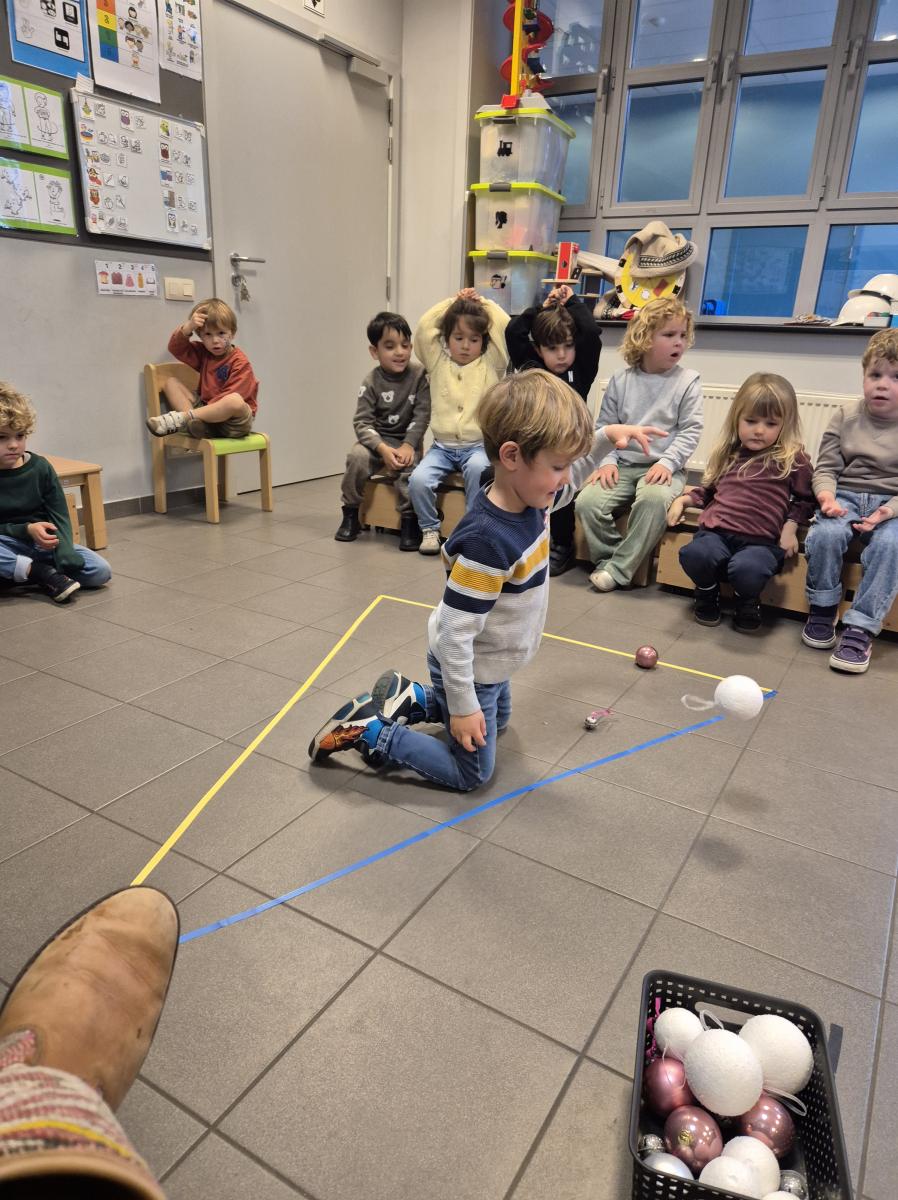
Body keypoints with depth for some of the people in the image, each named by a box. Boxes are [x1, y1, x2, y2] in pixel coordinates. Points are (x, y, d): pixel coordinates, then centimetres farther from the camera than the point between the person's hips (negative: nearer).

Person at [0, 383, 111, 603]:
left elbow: (60, 518, -7)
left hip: (46, 543, 2)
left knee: (101, 571, -18)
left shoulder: (40, 467, -4)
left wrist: (66, 558, -23)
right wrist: (26, 530, -23)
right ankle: (44, 574, -23)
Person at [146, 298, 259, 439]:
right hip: (207, 408, 7)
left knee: (235, 400, -41)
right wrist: (188, 327, -13)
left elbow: (232, 397, -18)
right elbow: (175, 348, 3)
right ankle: (194, 422, -26)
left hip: (233, 420, -7)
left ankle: (179, 418, -28)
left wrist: (211, 406, -26)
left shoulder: (240, 362, -9)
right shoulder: (203, 353, 13)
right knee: (171, 382, 1)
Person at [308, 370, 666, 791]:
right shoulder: (487, 542, -38)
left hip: (490, 661, 9)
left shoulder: (530, 498, -12)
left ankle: (408, 697, 32)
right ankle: (368, 731, 11)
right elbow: (455, 632, -32)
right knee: (471, 773, 10)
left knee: (498, 721, 34)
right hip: (468, 669, -9)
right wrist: (463, 706, -23)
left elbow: (569, 483, 12)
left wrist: (607, 435, -3)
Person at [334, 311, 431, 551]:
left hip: (407, 439, -1)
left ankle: (409, 520, -16)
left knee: (409, 464, -32)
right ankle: (351, 514, -7)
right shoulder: (371, 381, -7)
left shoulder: (419, 374, -7)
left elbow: (421, 416, -8)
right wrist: (383, 449, -27)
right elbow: (362, 422, -12)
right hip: (377, 439, 1)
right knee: (357, 457, -27)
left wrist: (408, 445, -21)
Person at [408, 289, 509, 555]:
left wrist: (483, 303, 6)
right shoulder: (438, 362, 10)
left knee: (478, 468, -35)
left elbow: (507, 331, -5)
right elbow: (423, 329, -1)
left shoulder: (490, 364, 6)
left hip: (478, 445, -2)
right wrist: (451, 302, 4)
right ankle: (429, 528, -1)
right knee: (418, 479, -23)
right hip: (442, 446, 2)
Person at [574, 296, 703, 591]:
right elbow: (604, 426, 8)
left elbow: (690, 431, -3)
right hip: (622, 465, 2)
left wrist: (667, 462, -16)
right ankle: (609, 556, -2)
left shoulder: (687, 381, 1)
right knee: (587, 501, -23)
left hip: (663, 466, -2)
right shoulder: (620, 381, 6)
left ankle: (618, 568, -22)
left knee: (654, 498, -36)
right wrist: (607, 461, -7)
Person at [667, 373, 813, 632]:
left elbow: (804, 499, 14)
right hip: (716, 531, 3)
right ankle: (707, 592, 4)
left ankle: (747, 602, 1)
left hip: (761, 540, -3)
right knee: (694, 554, -32)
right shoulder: (728, 454, 19)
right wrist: (683, 499, 17)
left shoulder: (793, 459, 7)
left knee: (747, 568, -37)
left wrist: (790, 527, -2)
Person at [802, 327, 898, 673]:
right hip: (845, 496, 1)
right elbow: (826, 467, 4)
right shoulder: (847, 417, 7)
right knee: (825, 534, -30)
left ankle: (860, 629, -26)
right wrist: (826, 496, -18)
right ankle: (823, 609, -6)